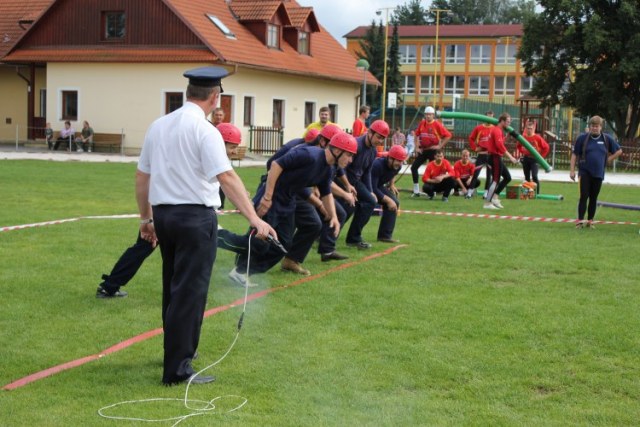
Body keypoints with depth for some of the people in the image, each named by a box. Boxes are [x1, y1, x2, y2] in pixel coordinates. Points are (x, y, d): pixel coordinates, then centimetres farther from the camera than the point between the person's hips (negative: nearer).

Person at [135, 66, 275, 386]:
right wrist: (254, 218, -26)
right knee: (189, 292, -2)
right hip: (195, 217, -7)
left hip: (163, 214, 7)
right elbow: (226, 177, -23)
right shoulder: (204, 130, -12)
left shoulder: (158, 126, 9)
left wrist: (146, 218, 22)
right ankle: (177, 369, 0)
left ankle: (177, 350, 35)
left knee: (173, 287, 20)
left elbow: (141, 176, 14)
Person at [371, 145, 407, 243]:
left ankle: (385, 235, 4)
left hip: (378, 187, 8)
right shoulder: (377, 165, -36)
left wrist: (391, 184, 7)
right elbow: (372, 188, -36)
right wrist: (388, 200, -33)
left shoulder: (397, 167, -11)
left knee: (394, 203, -2)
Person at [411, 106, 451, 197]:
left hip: (433, 150, -5)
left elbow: (448, 135, -12)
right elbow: (416, 135, 16)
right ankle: (416, 191, 6)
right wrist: (417, 147, 9)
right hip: (423, 150, 5)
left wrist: (440, 146, -13)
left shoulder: (437, 125, -10)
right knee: (414, 167, -1)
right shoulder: (421, 124, 5)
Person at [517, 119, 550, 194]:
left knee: (534, 176, -15)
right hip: (525, 159, 4)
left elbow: (546, 147, -6)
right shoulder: (523, 137, 1)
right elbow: (518, 146, 19)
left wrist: (540, 156, -7)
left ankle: (537, 193, -10)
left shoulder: (537, 137, -9)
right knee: (527, 177, 9)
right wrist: (522, 153, 7)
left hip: (534, 159, -4)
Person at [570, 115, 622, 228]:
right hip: (585, 172, -2)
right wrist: (572, 170, -4)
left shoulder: (607, 139, 3)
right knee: (584, 196, -9)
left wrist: (608, 160, 4)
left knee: (593, 198, 8)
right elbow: (574, 154, 2)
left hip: (598, 173, 2)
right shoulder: (582, 138, -1)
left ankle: (590, 221, 17)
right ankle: (580, 220, -7)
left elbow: (619, 151, 14)